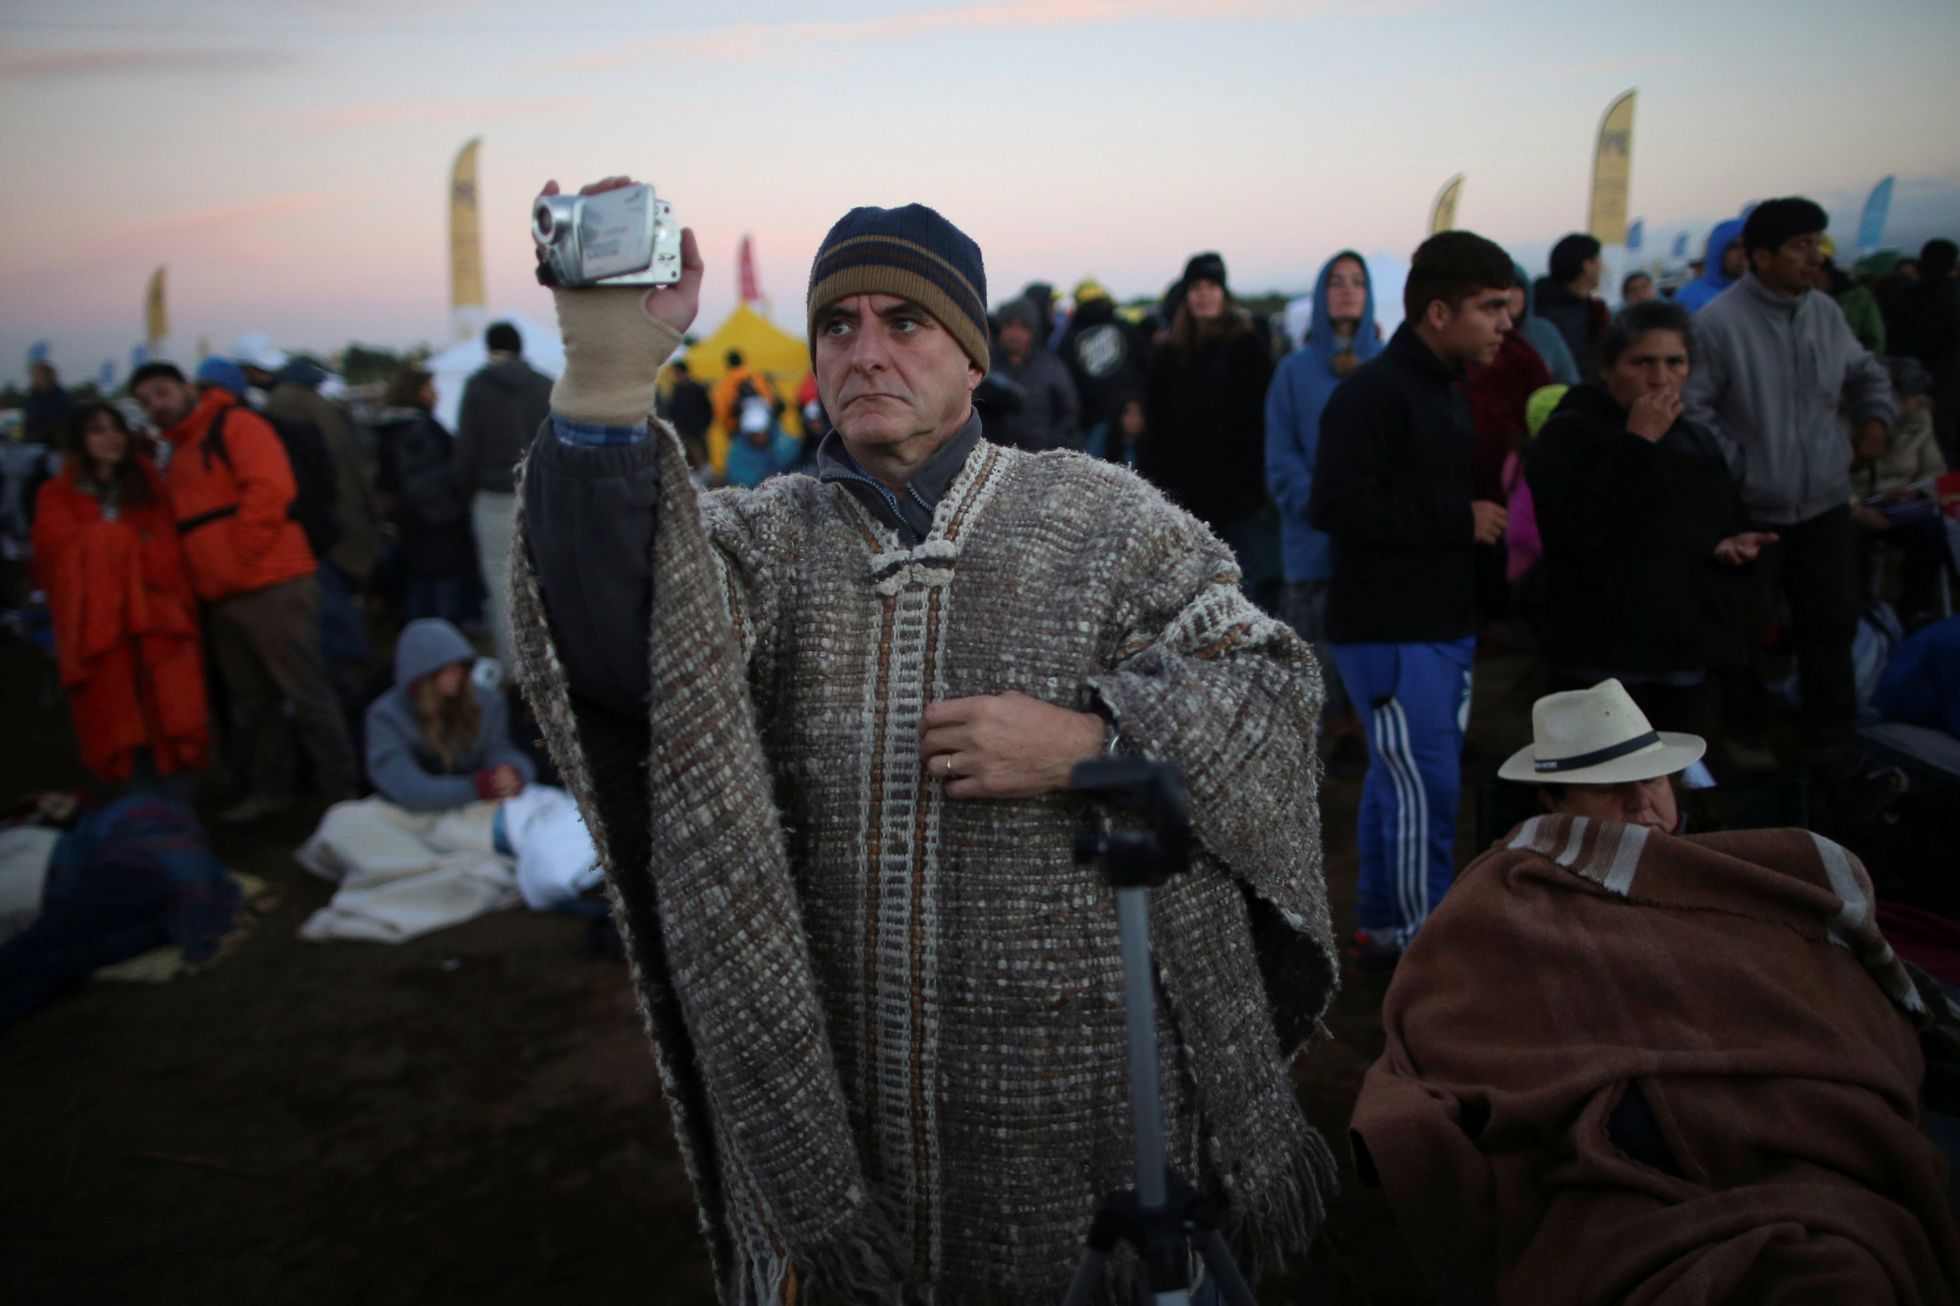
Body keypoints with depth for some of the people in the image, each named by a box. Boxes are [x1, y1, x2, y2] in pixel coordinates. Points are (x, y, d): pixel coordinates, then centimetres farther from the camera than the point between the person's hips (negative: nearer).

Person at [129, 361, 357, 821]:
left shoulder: (235, 425, -4)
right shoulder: (177, 455, 22)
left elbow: (269, 489, -18)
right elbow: (175, 525, 25)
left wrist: (242, 555, -15)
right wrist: (196, 581, 10)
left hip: (272, 588, -9)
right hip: (221, 599, 9)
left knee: (307, 694, -5)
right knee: (253, 700, 14)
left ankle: (341, 788, 2)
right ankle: (271, 789, 25)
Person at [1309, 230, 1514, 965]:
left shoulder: (1450, 393, 17)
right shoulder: (1374, 393, -15)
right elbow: (1334, 503, -26)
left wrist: (1486, 514, 6)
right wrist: (1458, 518, -20)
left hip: (1445, 625, 10)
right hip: (1391, 629, -10)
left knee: (1398, 780, 16)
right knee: (1425, 790, -7)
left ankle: (1382, 929, 27)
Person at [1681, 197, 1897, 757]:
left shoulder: (1825, 312, 4)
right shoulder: (1719, 322, -14)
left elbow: (1865, 373, 20)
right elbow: (1693, 407, -14)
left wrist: (1876, 416, 3)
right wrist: (1731, 465, -17)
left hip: (1825, 501, 5)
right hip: (1752, 507, -5)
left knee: (1832, 618, 11)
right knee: (1745, 627, 6)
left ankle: (1830, 736, 27)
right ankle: (1743, 732, 26)